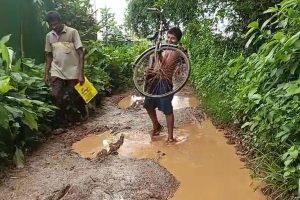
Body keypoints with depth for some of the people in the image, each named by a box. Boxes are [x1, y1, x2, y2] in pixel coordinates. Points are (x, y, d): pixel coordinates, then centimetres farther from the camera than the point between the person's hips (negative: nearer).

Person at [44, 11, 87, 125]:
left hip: (73, 71, -3)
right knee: (57, 96, -8)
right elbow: (49, 56, 16)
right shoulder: (49, 36, 8)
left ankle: (84, 114, 35)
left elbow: (80, 53, -9)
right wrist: (47, 73, 11)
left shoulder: (72, 32, -6)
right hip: (57, 71, 3)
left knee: (76, 96, 4)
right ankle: (62, 122, 10)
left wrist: (81, 73, -15)